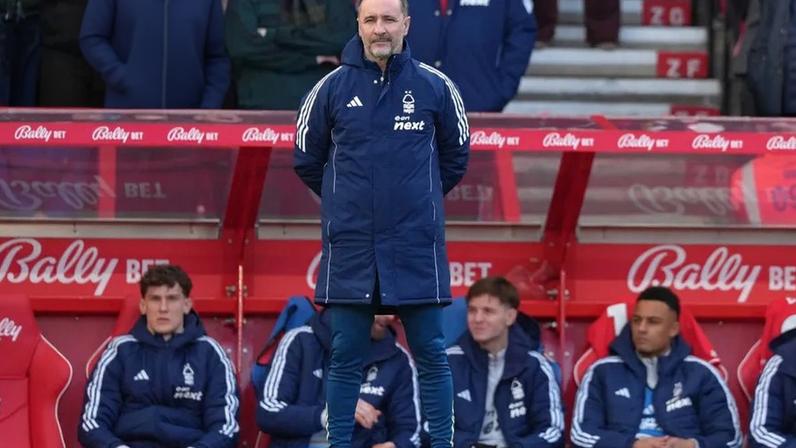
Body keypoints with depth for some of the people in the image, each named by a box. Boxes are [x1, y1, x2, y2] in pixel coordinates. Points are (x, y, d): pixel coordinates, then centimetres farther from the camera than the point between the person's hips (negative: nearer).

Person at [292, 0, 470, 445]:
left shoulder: (435, 86, 0)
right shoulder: (331, 88, 0)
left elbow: (456, 155, 14)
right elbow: (308, 159, 13)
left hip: (417, 246, 0)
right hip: (350, 246, 1)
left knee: (431, 354, 3)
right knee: (346, 357, 4)